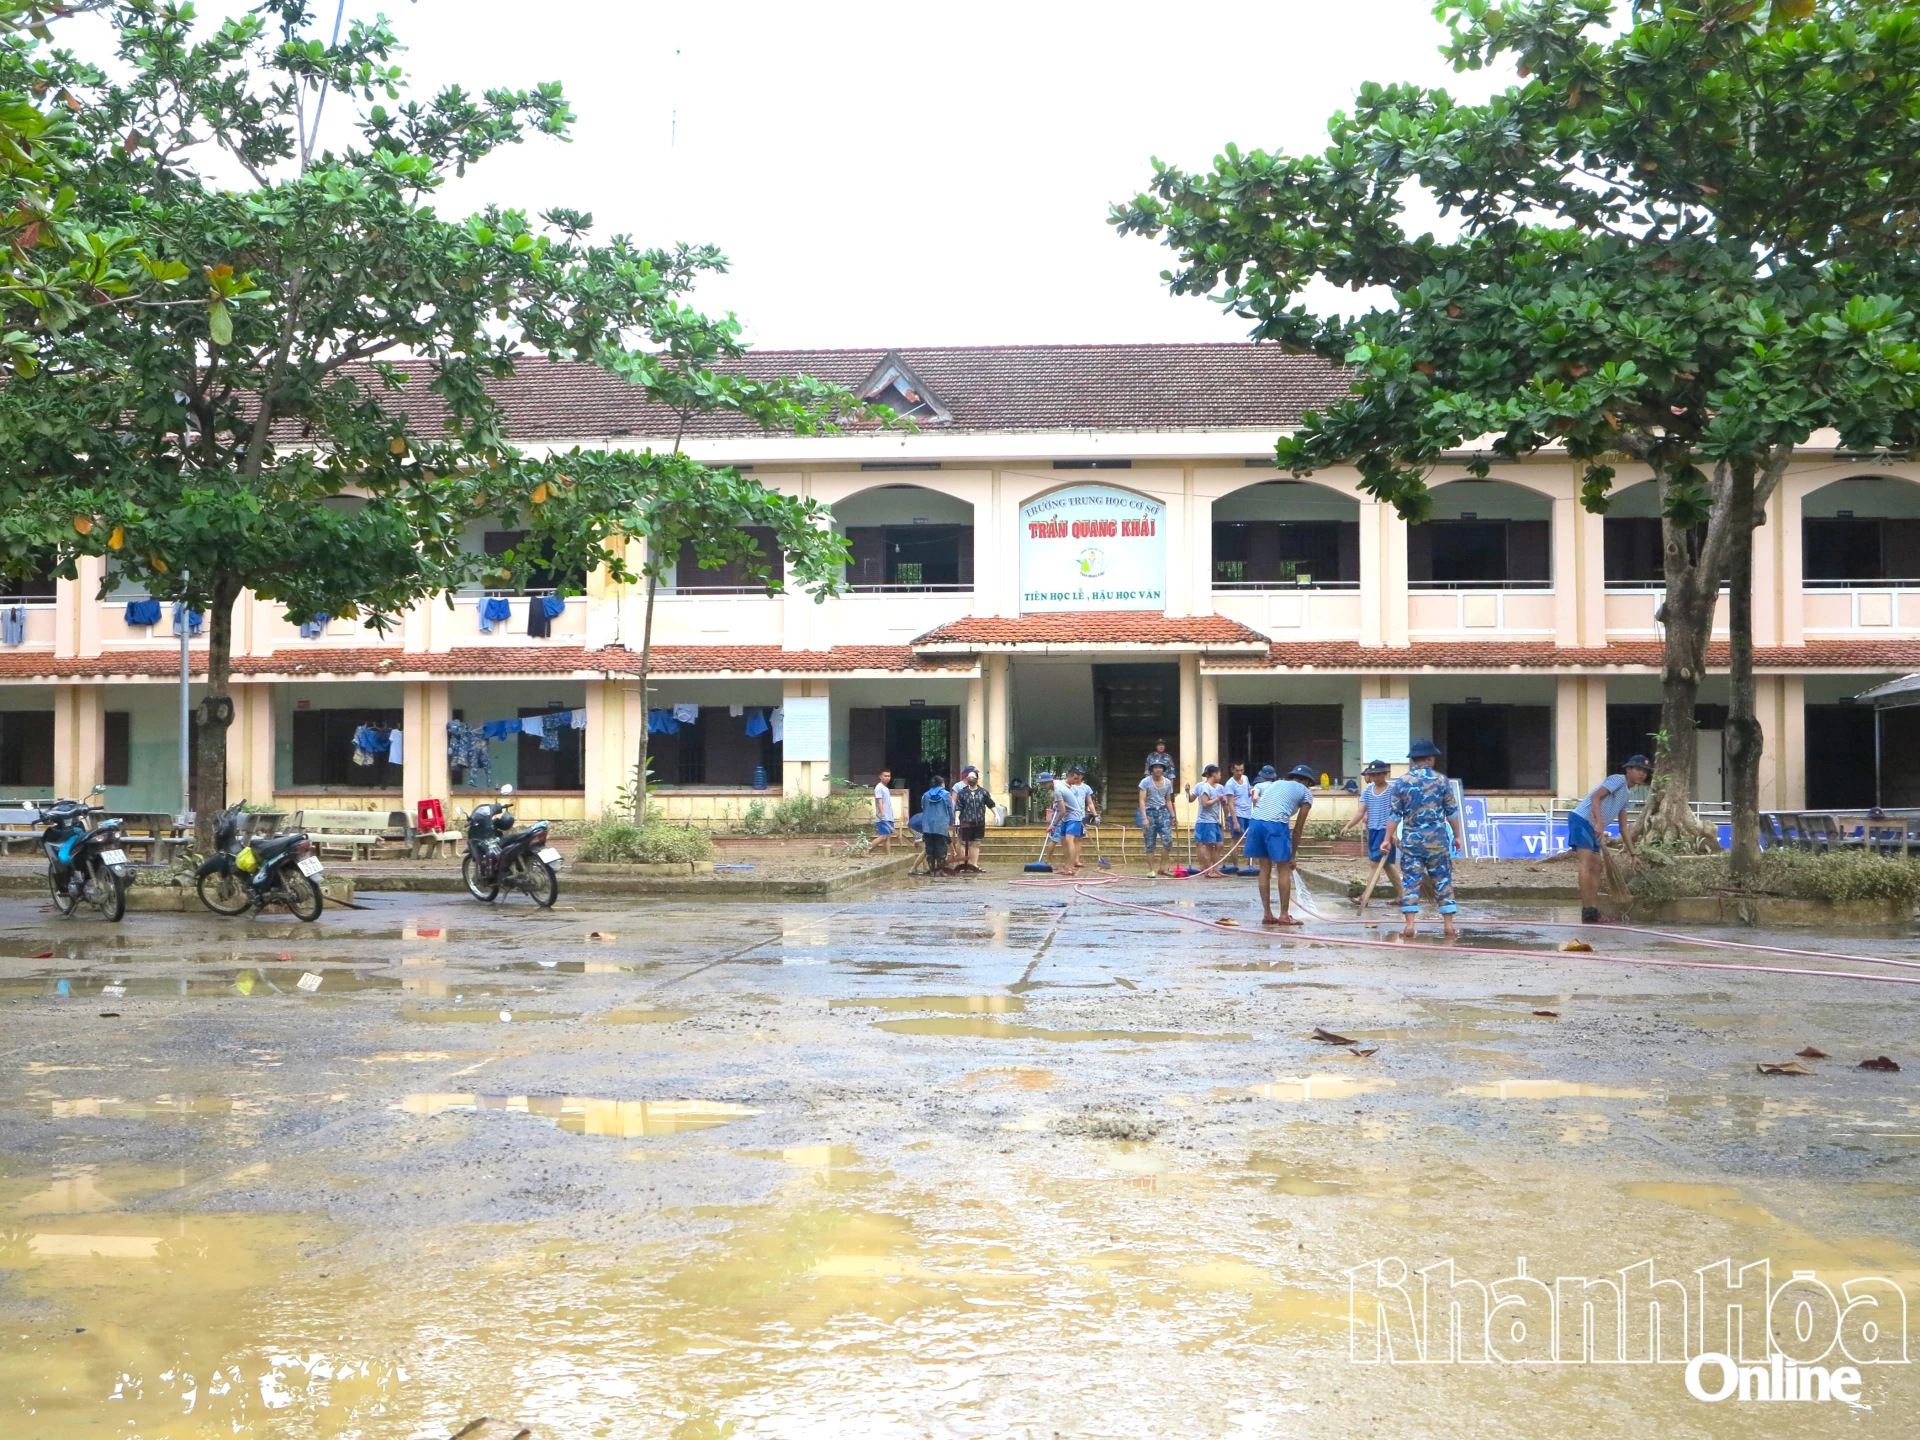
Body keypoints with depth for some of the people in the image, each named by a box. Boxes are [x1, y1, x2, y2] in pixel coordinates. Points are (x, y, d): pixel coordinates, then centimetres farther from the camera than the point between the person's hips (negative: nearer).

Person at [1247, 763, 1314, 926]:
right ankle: (1284, 916, 9)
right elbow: (1298, 827, 15)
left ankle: (1267, 914, 17)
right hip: (1275, 824, -5)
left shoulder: (1275, 784, 33)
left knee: (1265, 869, 15)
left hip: (1255, 821, 5)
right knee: (1284, 871, 7)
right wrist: (1292, 854, 21)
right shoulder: (1305, 792, 18)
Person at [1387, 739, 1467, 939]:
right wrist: (1458, 835, 13)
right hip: (1437, 839, 0)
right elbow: (1452, 812, 3)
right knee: (1443, 880, 8)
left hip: (1411, 840, 0)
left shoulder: (1402, 782, -1)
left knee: (1410, 880, 3)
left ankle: (1410, 924, -3)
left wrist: (1389, 837, 8)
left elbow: (1395, 814, -1)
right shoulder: (1441, 780, -2)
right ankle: (1449, 924, 11)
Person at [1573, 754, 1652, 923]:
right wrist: (1599, 823, -30)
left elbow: (1623, 829, 27)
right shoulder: (1618, 780, -4)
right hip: (1582, 820, -10)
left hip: (1592, 827, 10)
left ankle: (1594, 911, 11)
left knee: (1596, 867, 9)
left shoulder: (1626, 795, 24)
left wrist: (1633, 854, 25)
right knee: (1587, 864, -16)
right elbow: (1595, 797, -20)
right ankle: (1587, 911, -19)